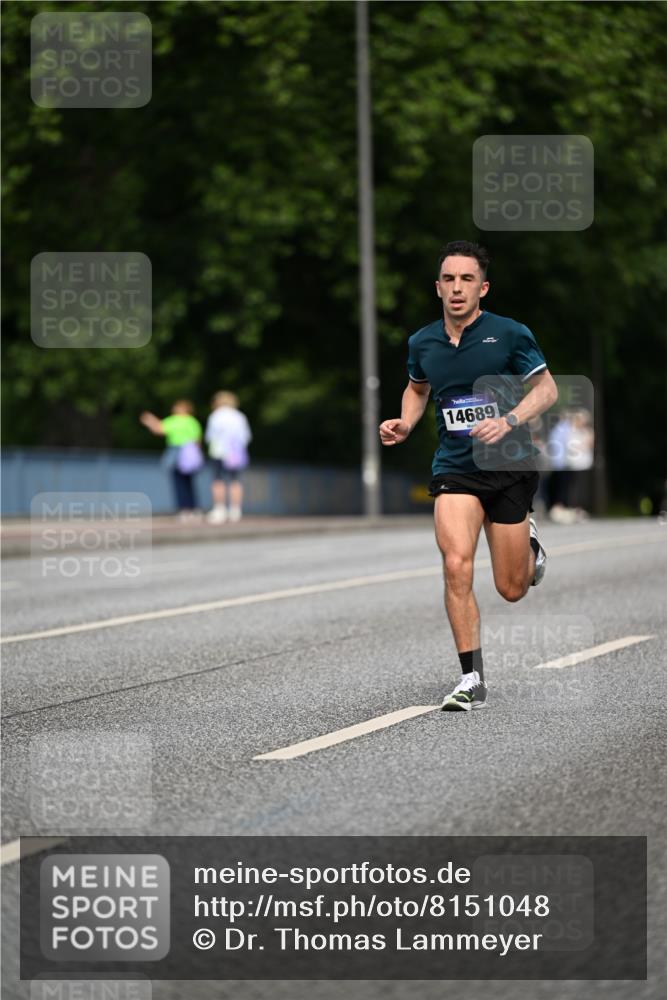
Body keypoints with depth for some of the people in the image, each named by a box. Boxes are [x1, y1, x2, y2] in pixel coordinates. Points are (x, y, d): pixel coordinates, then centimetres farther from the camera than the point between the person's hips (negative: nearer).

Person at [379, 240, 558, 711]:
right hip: (454, 471, 2)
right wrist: (405, 424, 3)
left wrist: (508, 421, -18)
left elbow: (547, 388, -2)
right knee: (457, 566, -20)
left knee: (512, 589, 6)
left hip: (510, 466, -2)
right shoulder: (422, 342, 2)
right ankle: (472, 680, -12)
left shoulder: (510, 335, -9)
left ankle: (529, 540, 44)